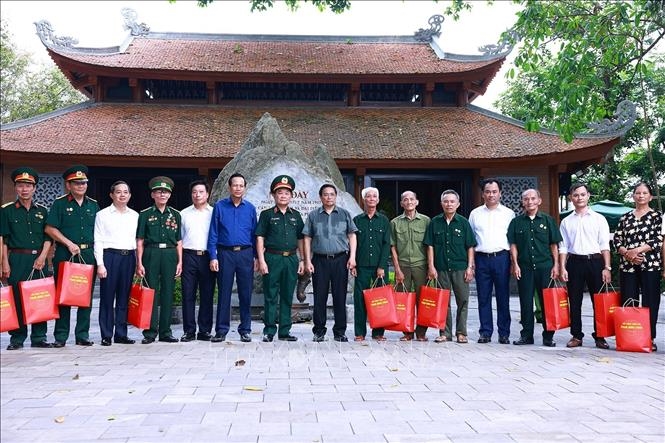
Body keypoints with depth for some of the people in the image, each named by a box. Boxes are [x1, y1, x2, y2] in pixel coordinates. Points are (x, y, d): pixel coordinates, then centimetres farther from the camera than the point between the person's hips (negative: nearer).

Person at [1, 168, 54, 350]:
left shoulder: (42, 211, 12)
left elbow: (48, 237, 9)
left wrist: (42, 256, -5)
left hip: (38, 258, 2)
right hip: (17, 259, -2)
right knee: (17, 299, -1)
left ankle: (39, 337, 10)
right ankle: (17, 338, 9)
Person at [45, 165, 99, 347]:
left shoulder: (93, 205, 14)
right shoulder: (60, 203, 3)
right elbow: (50, 229, -3)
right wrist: (69, 244, -11)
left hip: (88, 254, 3)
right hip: (65, 255, -3)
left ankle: (82, 335, 12)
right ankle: (61, 336, 8)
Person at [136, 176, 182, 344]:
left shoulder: (175, 214, 12)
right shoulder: (145, 214, 6)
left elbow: (179, 241, 12)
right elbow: (140, 241, 3)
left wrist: (180, 261, 4)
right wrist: (139, 263, -4)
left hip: (170, 255, 2)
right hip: (151, 254, -2)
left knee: (168, 293, 5)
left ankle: (165, 331, 12)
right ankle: (150, 332, 6)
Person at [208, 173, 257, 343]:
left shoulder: (250, 208, 8)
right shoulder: (219, 206, 4)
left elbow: (254, 234, 10)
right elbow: (213, 233, 2)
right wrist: (213, 257, -5)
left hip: (245, 254, 1)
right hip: (225, 254, -1)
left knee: (245, 293, 4)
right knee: (224, 292, 3)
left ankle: (245, 330, 14)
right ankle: (221, 330, 12)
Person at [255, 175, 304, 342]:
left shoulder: (295, 215, 14)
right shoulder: (267, 214, 3)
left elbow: (300, 239, 16)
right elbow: (260, 238, -1)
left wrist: (302, 260, 9)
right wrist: (261, 260, -9)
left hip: (291, 259, 3)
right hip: (272, 258, -3)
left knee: (287, 297, 7)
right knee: (271, 296, 0)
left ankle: (285, 331, 15)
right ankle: (269, 330, 8)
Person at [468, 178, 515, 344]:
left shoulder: (509, 213, 9)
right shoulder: (475, 214, 11)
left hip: (501, 257, -1)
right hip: (481, 258, 1)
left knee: (503, 298, 2)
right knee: (483, 298, 4)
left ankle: (504, 333, 9)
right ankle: (485, 332, 11)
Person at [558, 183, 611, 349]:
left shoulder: (599, 219, 6)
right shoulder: (566, 221, 10)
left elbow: (604, 245, 2)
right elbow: (563, 247, 8)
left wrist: (607, 267, -6)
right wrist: (562, 268, -1)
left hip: (595, 261, -1)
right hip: (574, 262, 1)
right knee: (574, 301, 4)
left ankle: (599, 336, 11)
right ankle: (576, 335, 13)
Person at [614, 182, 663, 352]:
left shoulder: (657, 216, 5)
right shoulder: (625, 217, 13)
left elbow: (658, 240, -5)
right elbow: (617, 239, 8)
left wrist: (637, 250, -15)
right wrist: (627, 253, -10)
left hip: (650, 265, -2)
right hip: (627, 266, 2)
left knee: (650, 303, 1)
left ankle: (650, 338, 9)